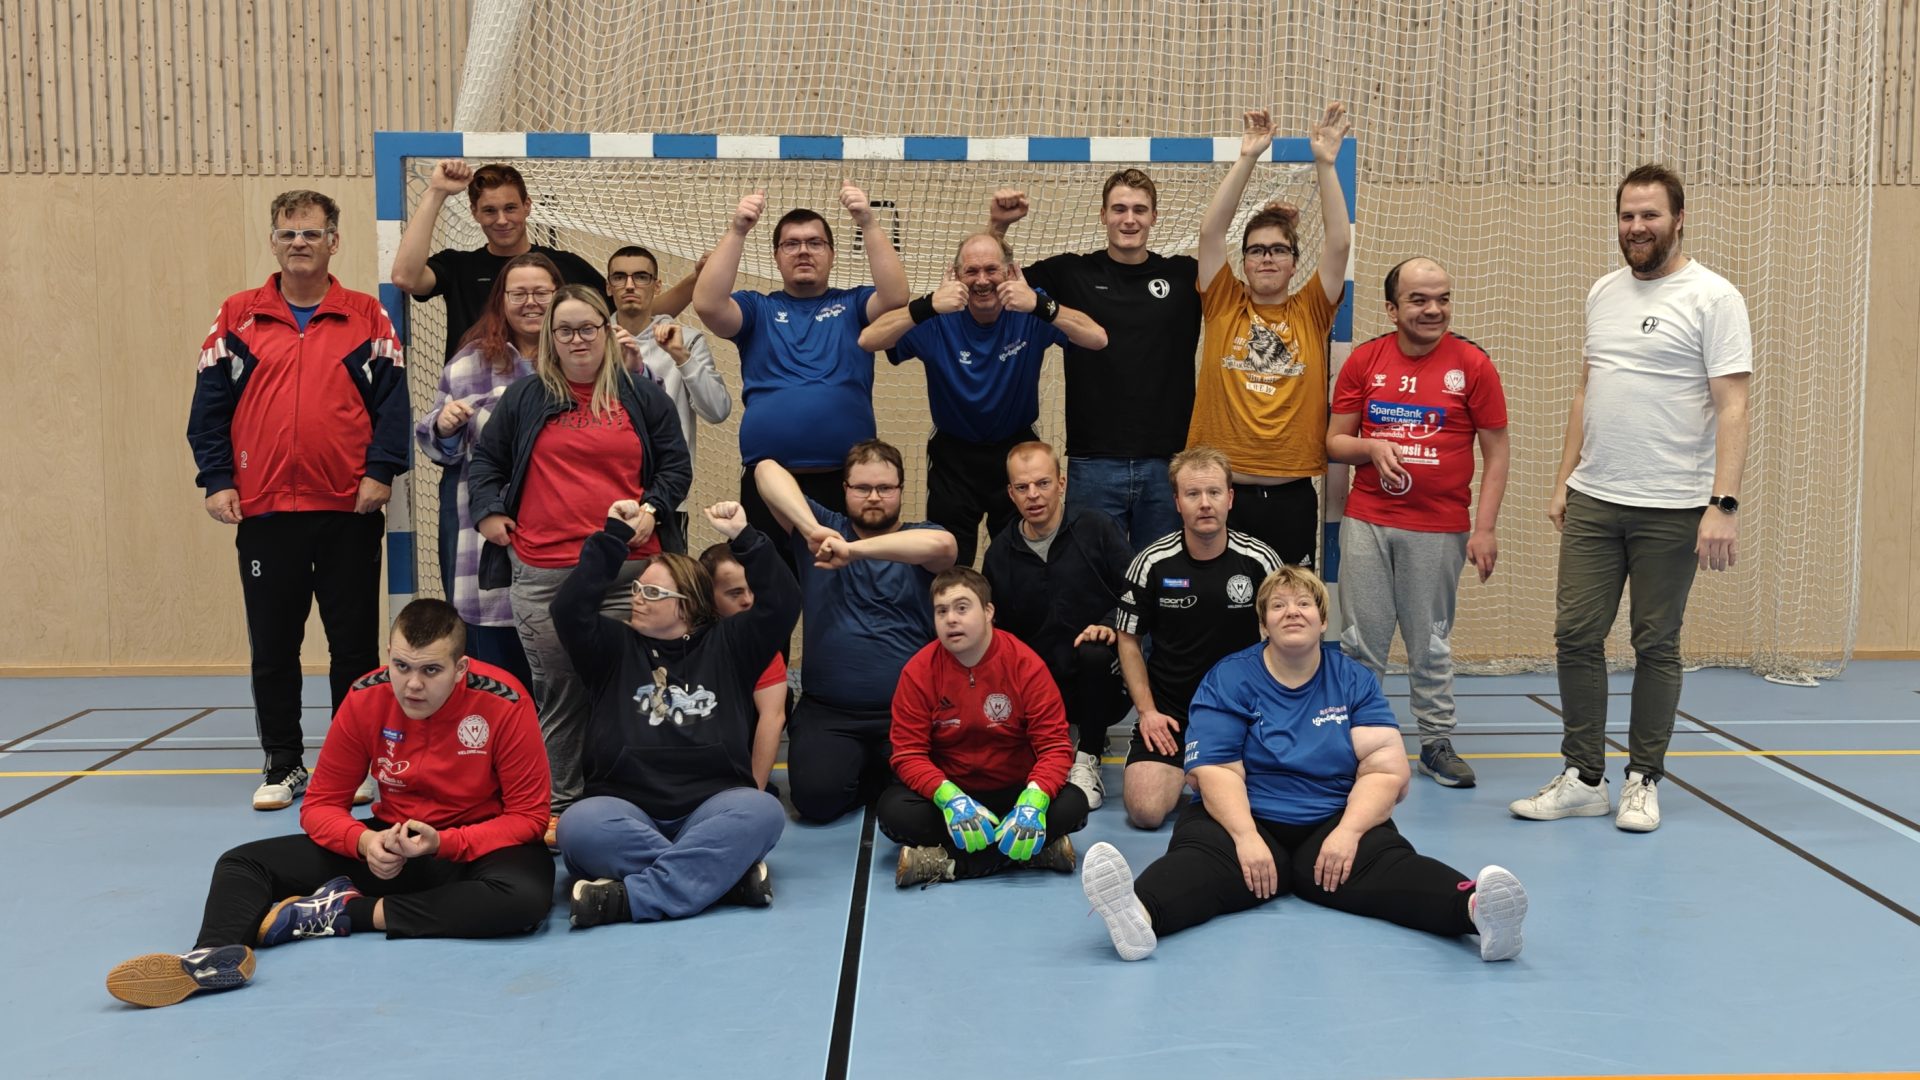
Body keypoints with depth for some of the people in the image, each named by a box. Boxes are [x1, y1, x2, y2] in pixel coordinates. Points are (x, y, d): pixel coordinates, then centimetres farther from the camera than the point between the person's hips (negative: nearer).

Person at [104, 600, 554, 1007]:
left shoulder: (504, 705, -21)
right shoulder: (366, 699, -11)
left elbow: (528, 817, -16)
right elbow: (321, 805, -4)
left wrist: (442, 843, -29)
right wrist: (365, 841, -26)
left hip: (477, 846, -3)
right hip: (392, 843, 4)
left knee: (525, 897, -39)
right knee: (242, 863, -10)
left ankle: (346, 910, -30)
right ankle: (216, 955, -44)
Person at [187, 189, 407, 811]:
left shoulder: (368, 317, 4)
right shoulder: (237, 318, 6)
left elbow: (391, 401, 1)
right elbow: (210, 405, 5)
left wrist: (381, 470, -10)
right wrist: (216, 479, -4)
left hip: (349, 510, -1)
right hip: (264, 510, 1)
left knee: (355, 644, 6)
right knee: (272, 648, 8)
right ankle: (282, 766, 21)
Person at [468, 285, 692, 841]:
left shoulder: (644, 396, 10)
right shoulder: (525, 397, 11)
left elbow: (676, 466, 13)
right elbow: (484, 460, 17)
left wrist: (652, 509, -2)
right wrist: (489, 511, 3)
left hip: (630, 572, 0)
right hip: (541, 574, 0)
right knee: (557, 692, 4)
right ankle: (557, 806, 14)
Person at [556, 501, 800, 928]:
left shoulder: (726, 645, 13)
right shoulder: (615, 648, 13)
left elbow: (782, 603, 1)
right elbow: (569, 609, -4)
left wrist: (743, 537, -4)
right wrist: (615, 537, -4)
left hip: (712, 808, 0)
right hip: (626, 811, 0)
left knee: (762, 810, -34)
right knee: (578, 824, -34)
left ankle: (629, 897, -39)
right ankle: (730, 870, -34)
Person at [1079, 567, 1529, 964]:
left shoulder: (1354, 681, 9)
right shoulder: (1227, 680, 3)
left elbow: (1385, 769, 1)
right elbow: (1216, 771, -6)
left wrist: (1348, 831, -18)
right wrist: (1246, 836, -25)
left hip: (1335, 823, 2)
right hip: (1243, 820, -2)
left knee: (1391, 864, -30)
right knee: (1197, 859, -34)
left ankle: (1475, 909, -57)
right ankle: (1139, 916, -65)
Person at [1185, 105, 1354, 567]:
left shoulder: (1310, 312, 6)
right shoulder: (1223, 305, 5)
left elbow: (1339, 242, -4)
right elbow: (1211, 231, -4)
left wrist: (1324, 162, -9)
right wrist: (1247, 157, -7)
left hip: (1291, 495, 1)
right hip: (1222, 491, -1)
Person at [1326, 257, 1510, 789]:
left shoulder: (1472, 364, -2)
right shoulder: (1364, 360, 3)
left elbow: (1496, 452, 1)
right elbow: (1334, 441, 9)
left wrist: (1485, 527, -6)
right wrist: (1372, 448, -13)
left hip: (1439, 529, -1)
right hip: (1366, 523, 1)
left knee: (1430, 644, 7)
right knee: (1361, 640, 4)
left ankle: (1436, 743, 20)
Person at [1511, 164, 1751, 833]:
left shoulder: (1713, 298, -7)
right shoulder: (1603, 294, 11)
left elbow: (1732, 407, -12)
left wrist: (1724, 504, -20)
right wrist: (1565, 477, 12)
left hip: (1672, 509, -5)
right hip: (1592, 501, 5)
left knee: (1656, 646, 5)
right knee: (1576, 635, 5)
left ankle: (1643, 782, 18)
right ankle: (1584, 778, 16)